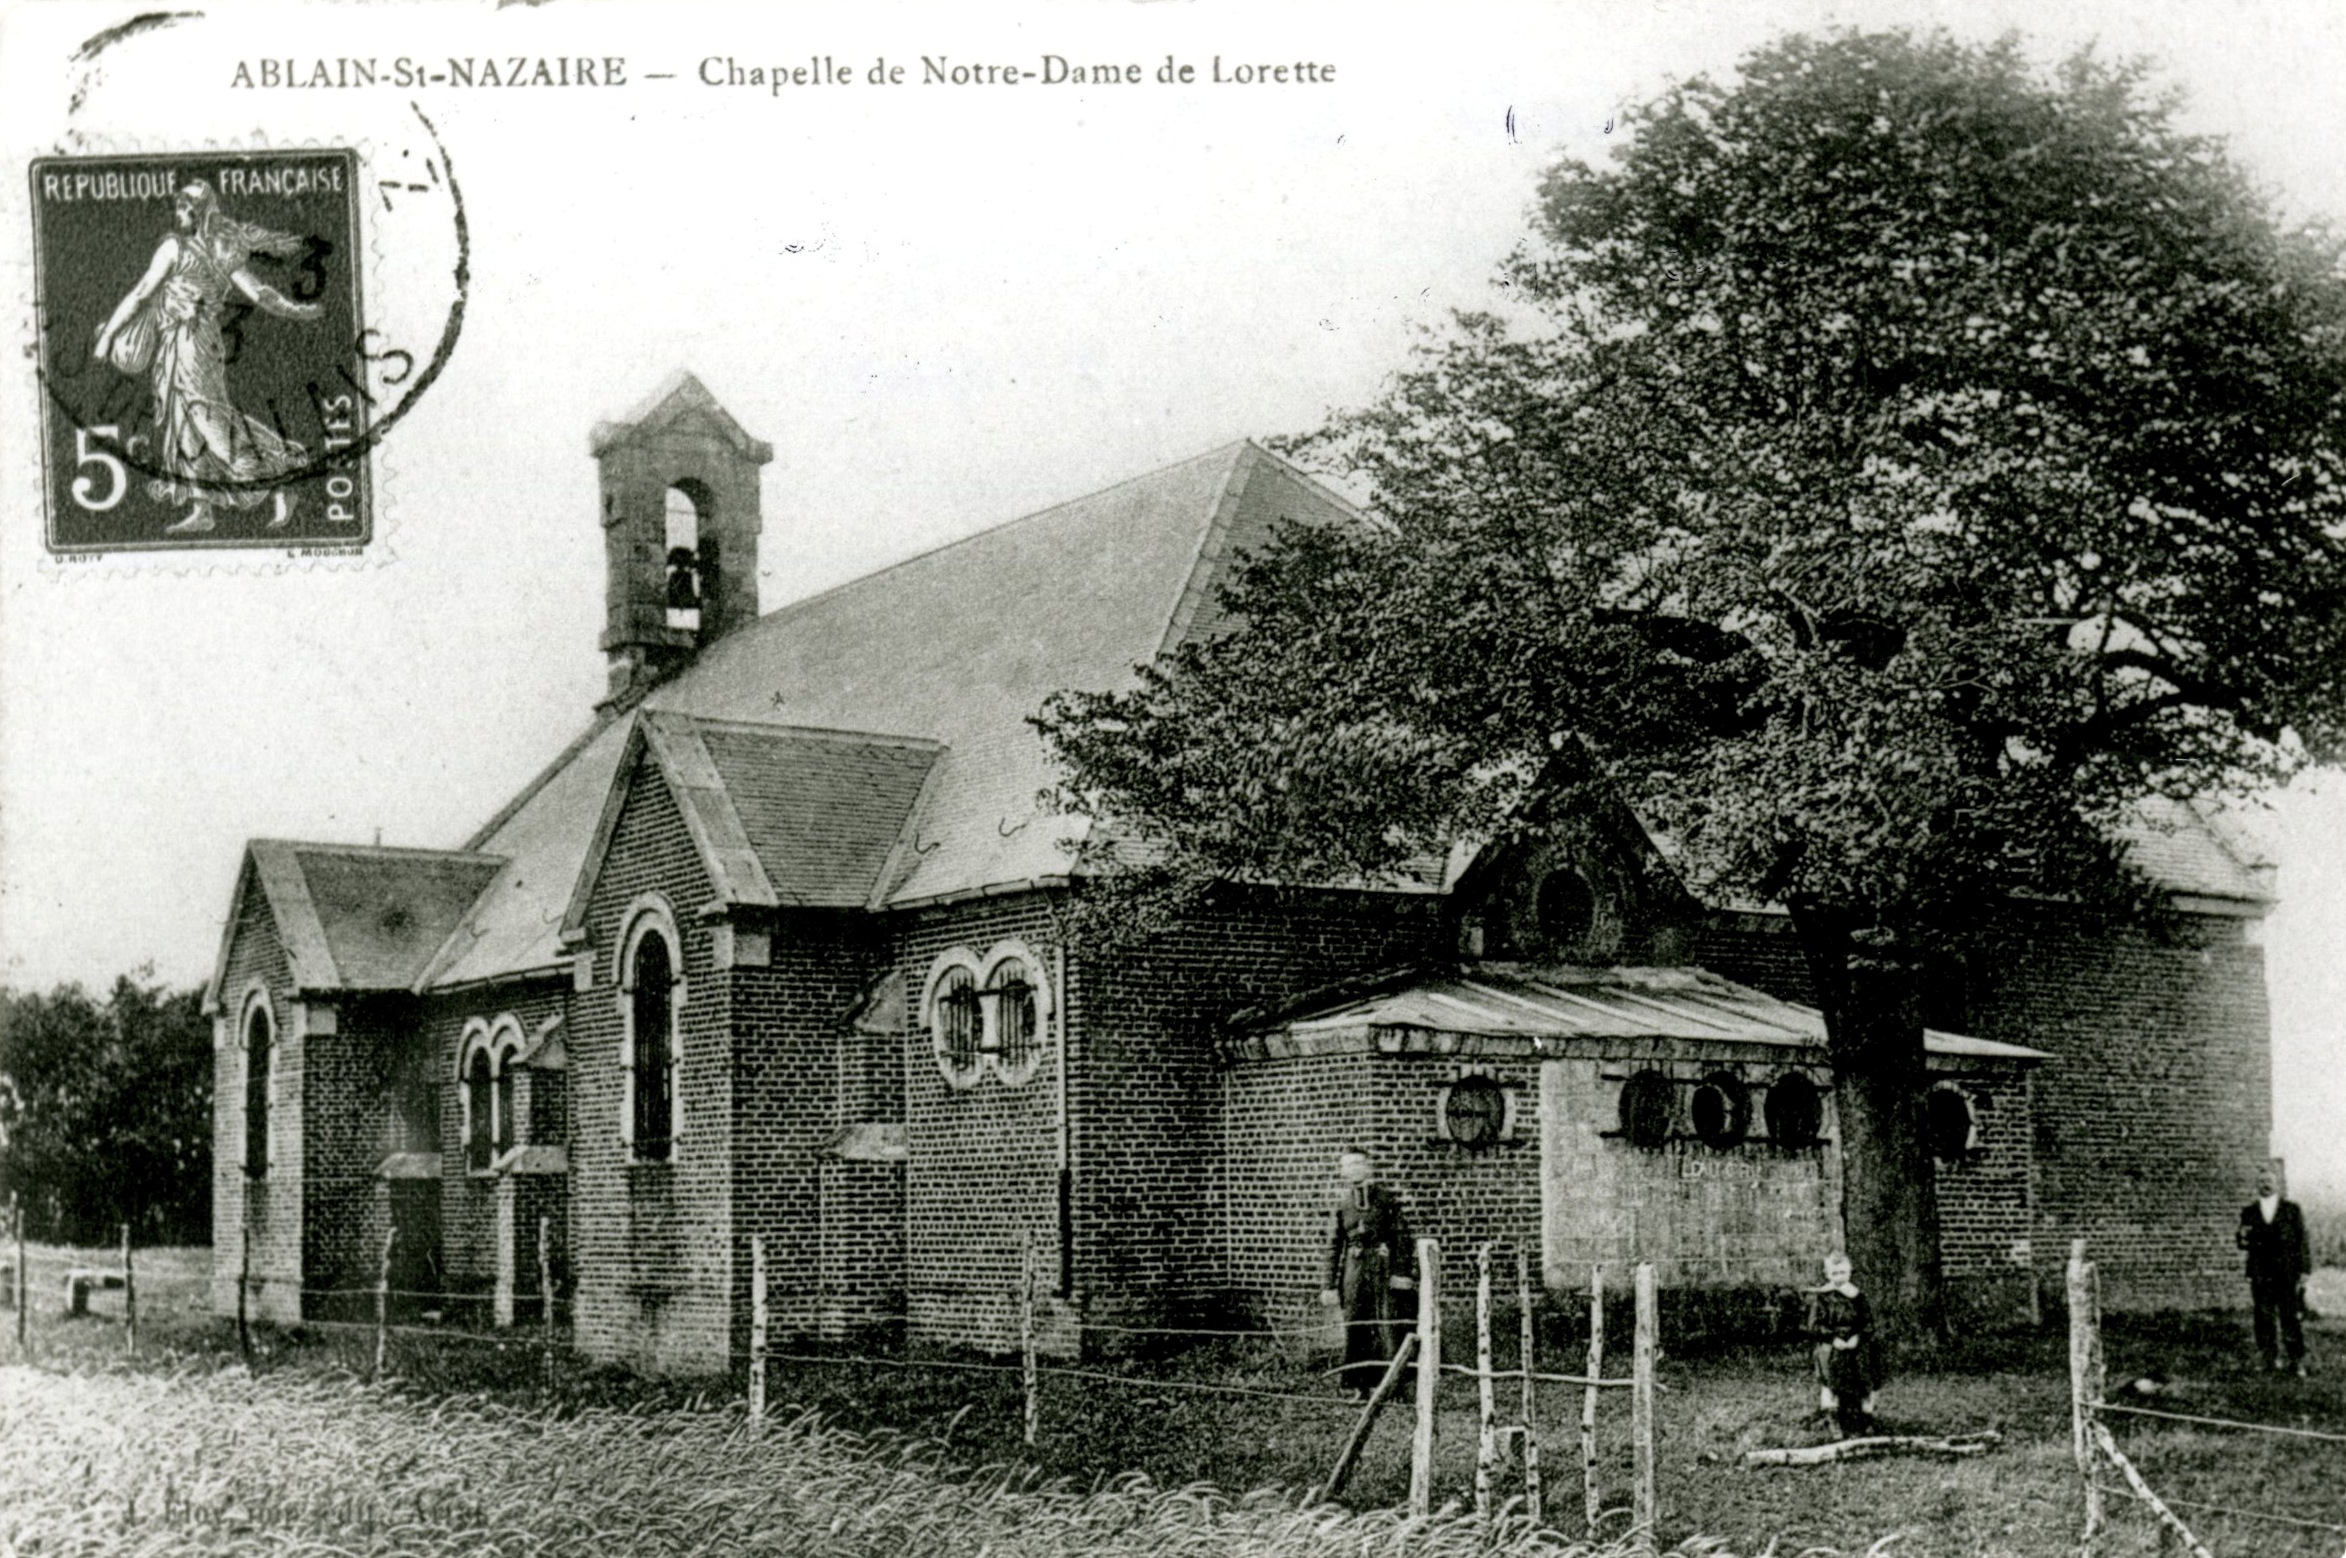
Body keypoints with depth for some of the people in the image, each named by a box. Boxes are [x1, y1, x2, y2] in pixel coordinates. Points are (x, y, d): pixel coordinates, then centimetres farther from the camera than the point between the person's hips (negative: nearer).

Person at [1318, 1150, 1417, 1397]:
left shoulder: (1387, 1201, 0)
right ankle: (1359, 1386, 11)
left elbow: (1401, 1237, -3)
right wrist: (1331, 1284, 8)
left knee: (1388, 1326, -6)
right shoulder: (1343, 1205, 8)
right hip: (1354, 1269, 3)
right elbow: (1334, 1245, 11)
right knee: (1355, 1328, 4)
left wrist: (1400, 1272, -12)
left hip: (1383, 1267, -3)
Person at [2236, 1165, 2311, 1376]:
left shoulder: (2292, 1209, 6)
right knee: (2265, 1319, 1)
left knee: (2292, 1319, -3)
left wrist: (2304, 1271, -2)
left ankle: (2297, 1362, 4)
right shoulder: (2249, 1212, 11)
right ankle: (2271, 1361, 8)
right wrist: (2242, 1240, -12)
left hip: (2289, 1274, -2)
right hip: (2260, 1276, 2)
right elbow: (2245, 1241, 13)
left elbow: (2302, 1241, 5)